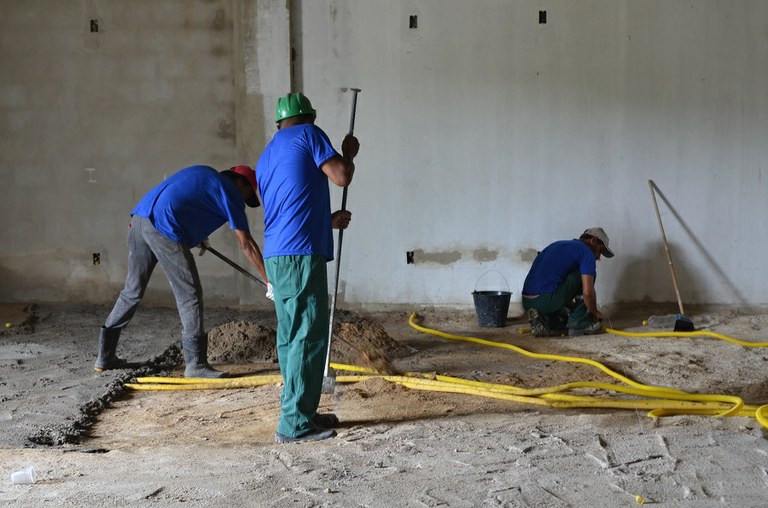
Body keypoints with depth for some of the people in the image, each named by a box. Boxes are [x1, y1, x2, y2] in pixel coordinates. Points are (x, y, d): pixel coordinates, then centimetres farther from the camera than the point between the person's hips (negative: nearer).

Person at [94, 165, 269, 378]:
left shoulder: (203, 173, 27)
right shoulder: (230, 192, 5)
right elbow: (246, 244, 1)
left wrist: (197, 234, 36)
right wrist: (268, 279, 3)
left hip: (139, 217, 9)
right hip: (164, 229, -9)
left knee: (132, 291, 17)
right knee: (190, 295, -2)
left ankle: (105, 355, 23)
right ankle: (196, 364, -2)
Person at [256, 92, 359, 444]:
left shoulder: (265, 157, 25)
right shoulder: (308, 134, 2)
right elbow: (342, 176, -7)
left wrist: (328, 220, 38)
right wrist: (348, 153, 13)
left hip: (276, 256, 9)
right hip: (302, 254, -9)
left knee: (291, 336, 14)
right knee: (308, 337, -6)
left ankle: (301, 413, 23)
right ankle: (295, 424, -4)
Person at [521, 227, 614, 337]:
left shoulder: (558, 245, 28)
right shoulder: (586, 252, 2)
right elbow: (587, 292, -7)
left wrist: (573, 308, 38)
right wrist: (595, 313, 13)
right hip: (547, 300, -9)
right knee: (586, 274, 10)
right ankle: (579, 323, 9)